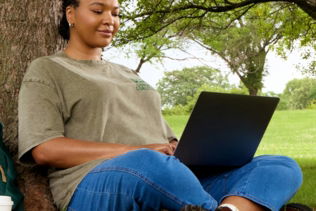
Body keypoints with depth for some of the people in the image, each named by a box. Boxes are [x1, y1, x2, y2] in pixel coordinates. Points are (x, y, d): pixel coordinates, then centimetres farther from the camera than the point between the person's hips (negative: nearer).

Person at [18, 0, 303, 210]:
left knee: (283, 167, -15)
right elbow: (44, 150, -5)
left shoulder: (128, 74, 31)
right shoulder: (47, 70, 11)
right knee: (147, 163, -43)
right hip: (95, 187, -6)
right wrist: (135, 151, -15)